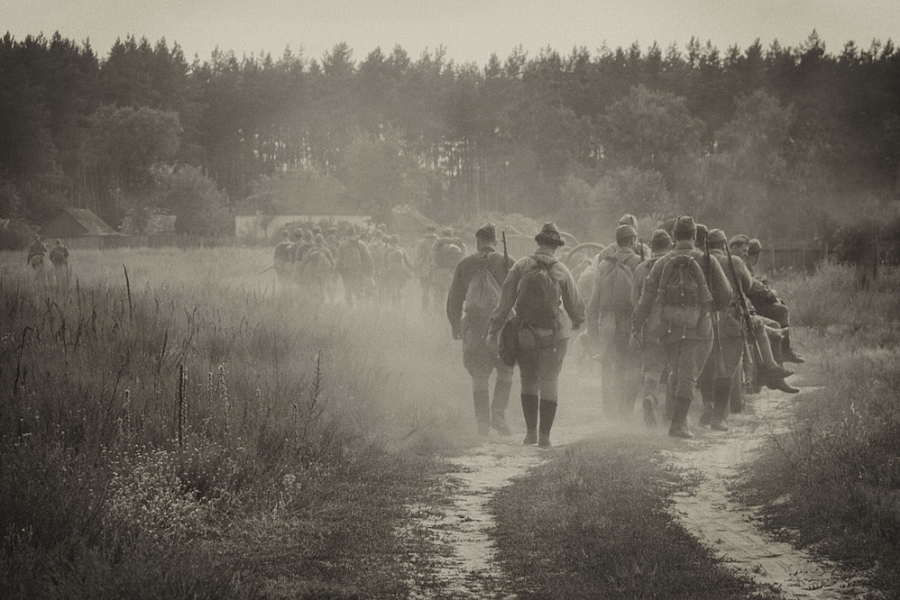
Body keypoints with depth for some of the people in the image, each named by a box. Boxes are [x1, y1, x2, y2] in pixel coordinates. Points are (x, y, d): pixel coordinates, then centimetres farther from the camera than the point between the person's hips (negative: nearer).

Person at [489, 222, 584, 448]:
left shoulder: (521, 266, -4)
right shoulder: (561, 272, -4)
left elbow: (506, 299, -6)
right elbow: (574, 305, 6)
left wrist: (495, 327, -1)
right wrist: (577, 322, 27)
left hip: (525, 334, 1)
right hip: (554, 336, -1)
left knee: (528, 382, 14)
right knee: (549, 383, 5)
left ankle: (531, 431, 10)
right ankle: (545, 435, 1)